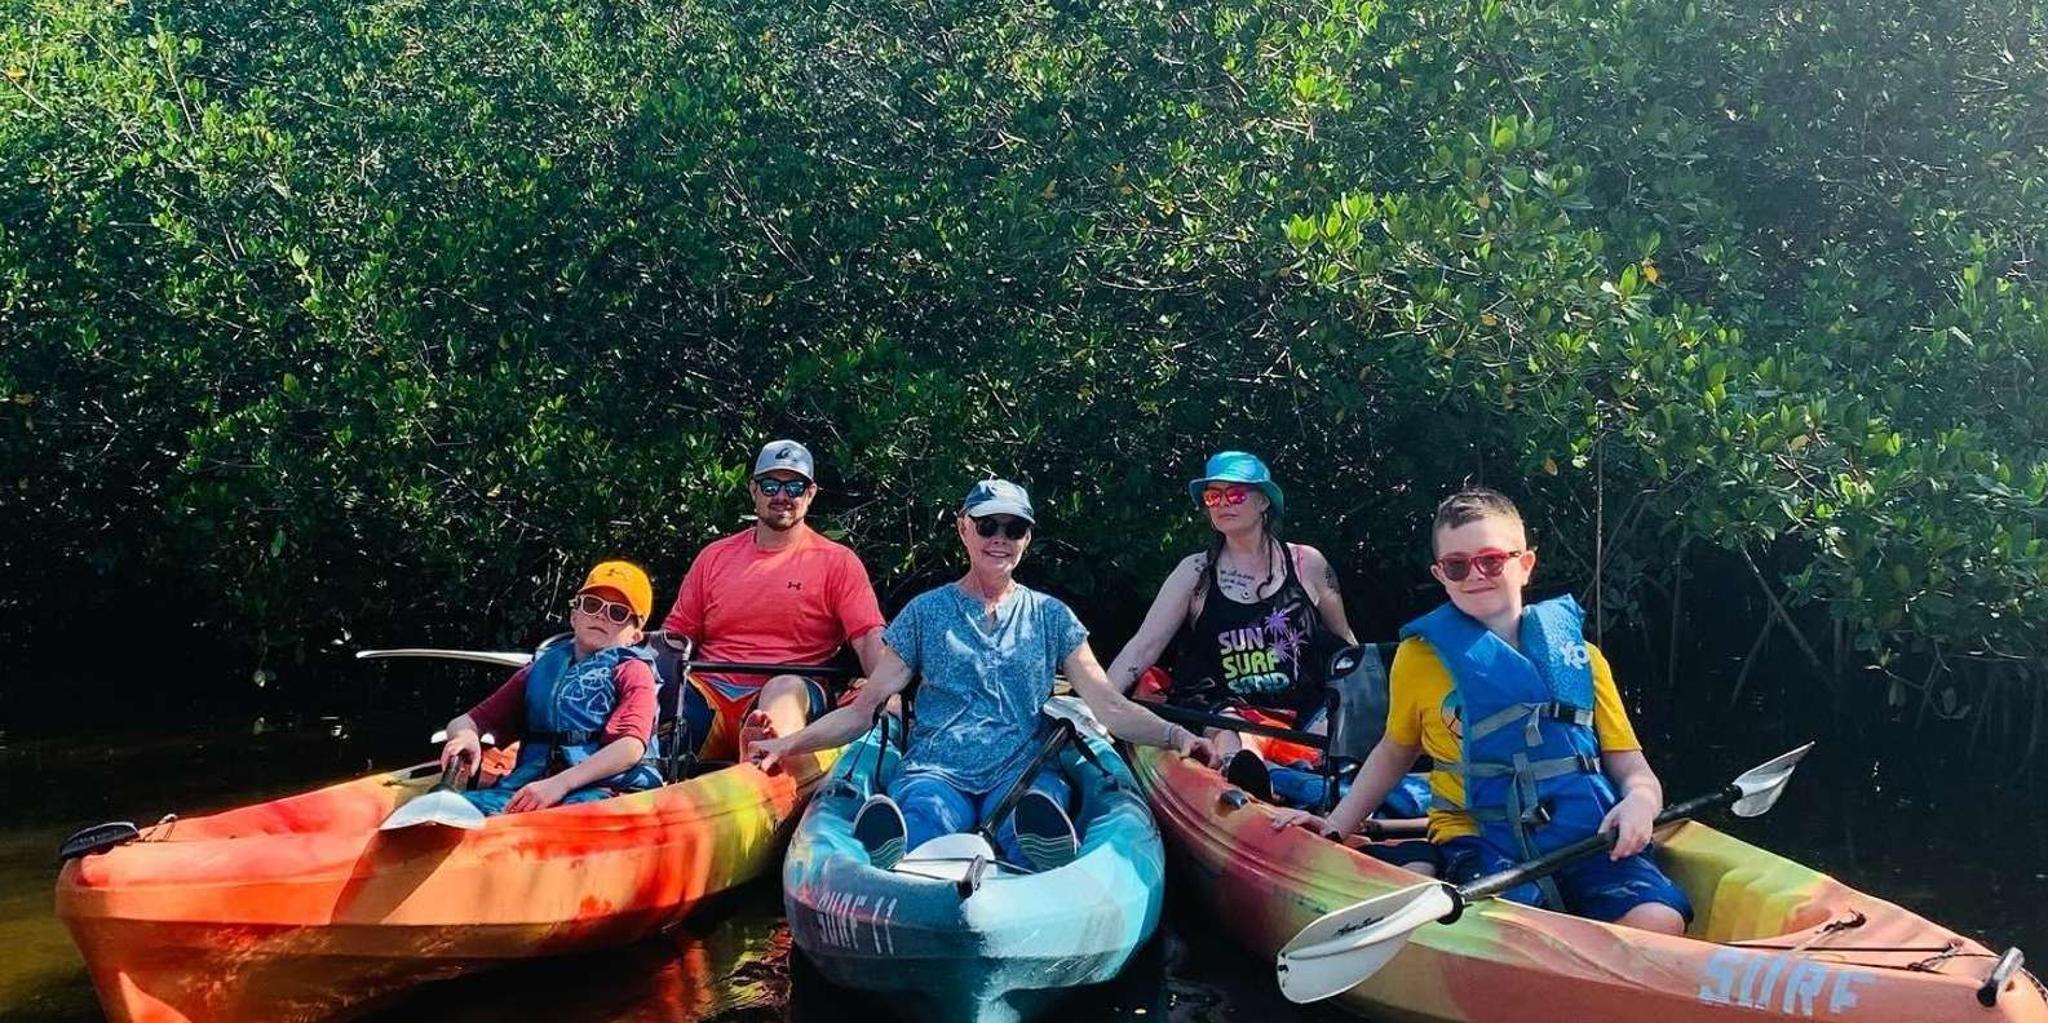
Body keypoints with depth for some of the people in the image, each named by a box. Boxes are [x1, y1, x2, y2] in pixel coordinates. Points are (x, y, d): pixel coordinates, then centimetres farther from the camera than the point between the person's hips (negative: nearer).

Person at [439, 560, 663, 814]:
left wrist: (560, 783, -19)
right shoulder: (541, 669, 28)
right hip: (530, 787, 5)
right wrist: (465, 735, -1)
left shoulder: (632, 670, 13)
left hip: (602, 789, -4)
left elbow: (631, 745, -6)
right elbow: (469, 720, 27)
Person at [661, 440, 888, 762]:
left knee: (786, 688, -38)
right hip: (709, 693, 4)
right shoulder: (715, 556, 21)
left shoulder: (838, 562, 11)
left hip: (789, 698, -4)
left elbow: (870, 637, -2)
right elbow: (676, 633, 20)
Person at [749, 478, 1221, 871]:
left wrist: (1175, 735, -6)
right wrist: (788, 743, 0)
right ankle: (890, 862, -73)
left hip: (1023, 771, 1)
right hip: (935, 770, -1)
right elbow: (866, 707, 14)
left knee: (1034, 812, -40)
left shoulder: (1050, 616, 19)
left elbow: (1109, 706, 12)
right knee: (925, 817, -41)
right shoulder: (926, 612, 17)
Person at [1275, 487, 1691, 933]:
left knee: (1658, 922, -28)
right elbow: (1395, 751, 24)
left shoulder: (1579, 653, 13)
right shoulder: (1420, 656, 10)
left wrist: (1639, 801, -10)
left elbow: (1630, 765, 13)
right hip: (1479, 839, -2)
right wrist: (1336, 826, 14)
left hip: (1588, 835, 2)